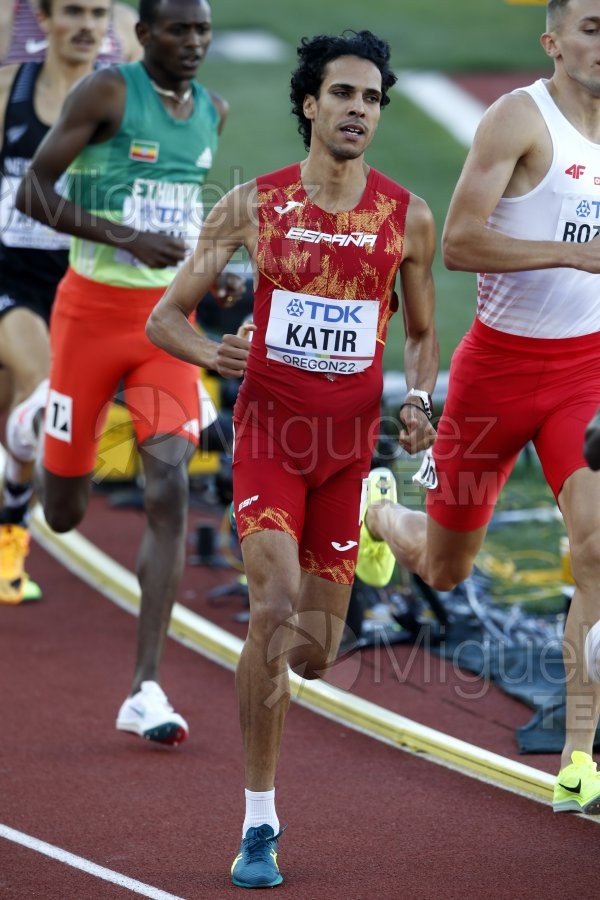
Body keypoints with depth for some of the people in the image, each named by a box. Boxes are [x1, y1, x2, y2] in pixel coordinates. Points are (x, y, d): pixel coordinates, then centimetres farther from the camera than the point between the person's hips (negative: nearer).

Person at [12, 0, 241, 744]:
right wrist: (130, 239, -23)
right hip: (93, 307, -4)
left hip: (167, 319, 4)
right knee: (64, 514, 7)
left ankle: (146, 691, -13)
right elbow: (32, 191, -14)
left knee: (168, 491, -14)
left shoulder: (213, 113, 8)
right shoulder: (107, 92, -10)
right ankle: (33, 422, 46)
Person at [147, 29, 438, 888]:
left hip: (351, 441, 2)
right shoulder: (253, 204, -2)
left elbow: (421, 333, 16)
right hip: (269, 429, -2)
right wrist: (211, 353, -19)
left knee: (312, 652, 3)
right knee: (274, 607, -21)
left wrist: (417, 403, -4)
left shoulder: (408, 217, 2)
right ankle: (258, 824, -10)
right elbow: (166, 316, 2)